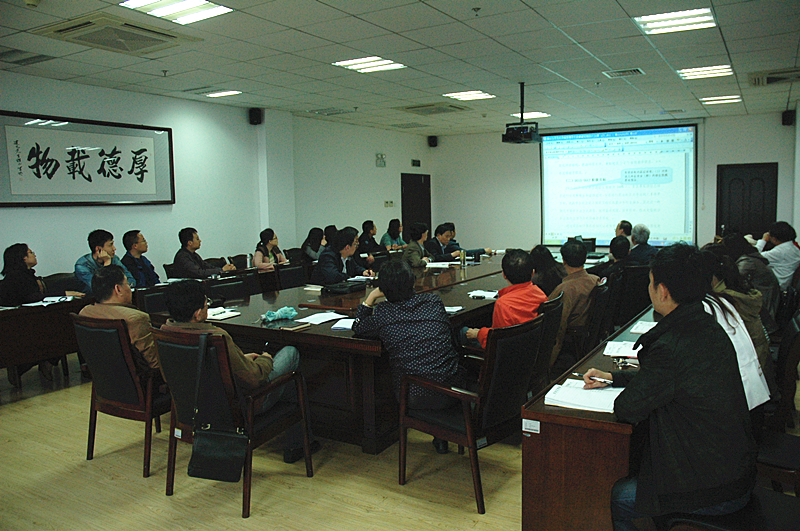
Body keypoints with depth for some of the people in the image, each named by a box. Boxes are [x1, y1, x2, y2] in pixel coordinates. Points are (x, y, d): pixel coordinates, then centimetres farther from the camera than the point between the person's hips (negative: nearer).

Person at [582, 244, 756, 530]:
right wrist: (612, 377, 14)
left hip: (712, 491, -9)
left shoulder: (672, 346, -31)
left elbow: (627, 409, -20)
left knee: (617, 497, 6)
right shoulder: (708, 326, 0)